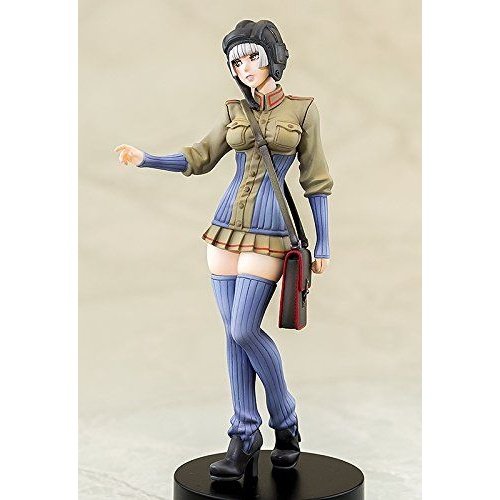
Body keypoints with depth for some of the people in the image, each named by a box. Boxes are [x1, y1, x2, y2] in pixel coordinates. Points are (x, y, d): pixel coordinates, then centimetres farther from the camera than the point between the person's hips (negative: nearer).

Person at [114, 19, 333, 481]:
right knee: (234, 332, 2)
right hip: (227, 224, 5)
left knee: (244, 329, -13)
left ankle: (286, 422, 9)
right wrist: (145, 159, 1)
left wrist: (323, 244, 1)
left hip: (270, 231, -4)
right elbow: (200, 158, 16)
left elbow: (315, 179, 2)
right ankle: (245, 438, 8)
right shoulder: (235, 111, 12)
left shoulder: (302, 109, 2)